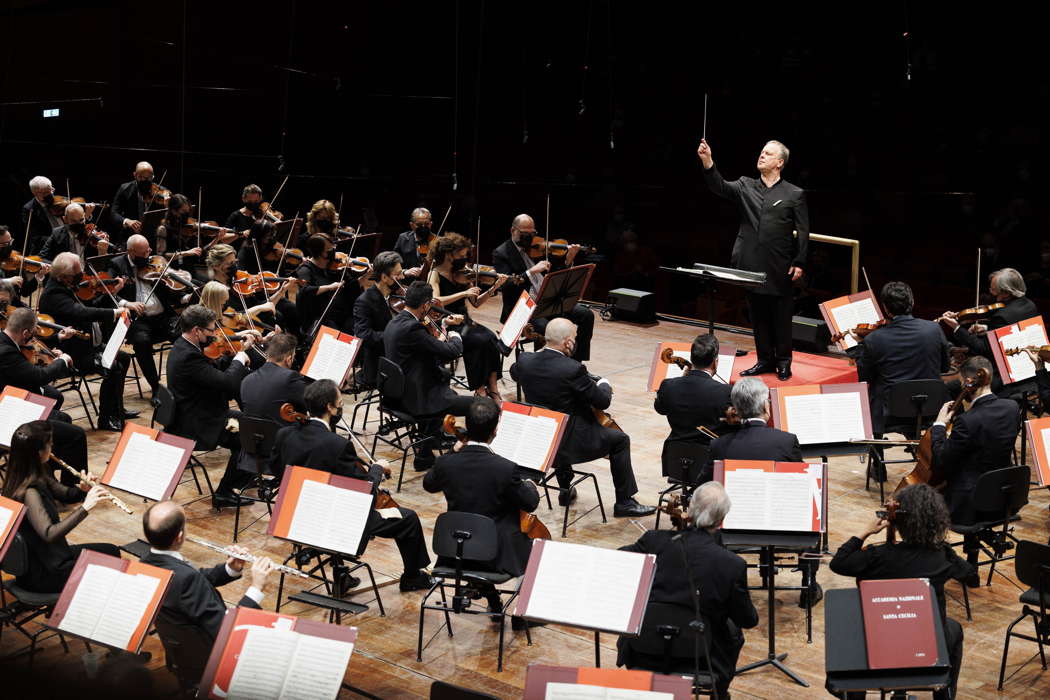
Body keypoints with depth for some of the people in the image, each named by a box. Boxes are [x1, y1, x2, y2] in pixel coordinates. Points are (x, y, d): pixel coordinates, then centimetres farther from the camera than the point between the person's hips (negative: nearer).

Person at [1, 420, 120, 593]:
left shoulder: (37, 477, -2)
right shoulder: (28, 492, -30)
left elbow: (65, 494, 11)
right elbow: (48, 534, -41)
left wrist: (83, 490, -10)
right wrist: (85, 507, -40)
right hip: (40, 574, -9)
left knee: (111, 552, 17)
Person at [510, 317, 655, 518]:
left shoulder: (525, 361, -9)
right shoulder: (572, 369, -26)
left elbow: (514, 372, 18)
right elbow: (602, 402, -15)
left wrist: (542, 353, 22)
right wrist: (604, 385, 6)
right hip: (571, 442, -7)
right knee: (620, 440, 13)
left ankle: (565, 490, 50)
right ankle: (624, 503, 17)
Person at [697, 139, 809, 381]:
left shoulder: (795, 194, 0)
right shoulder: (745, 186, 9)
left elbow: (803, 232, -1)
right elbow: (719, 187, -8)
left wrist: (799, 263, -8)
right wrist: (707, 162, -23)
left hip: (779, 269, -3)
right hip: (751, 265, 3)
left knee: (781, 316, 4)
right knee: (758, 315, 10)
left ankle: (783, 362, 16)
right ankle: (765, 360, 22)